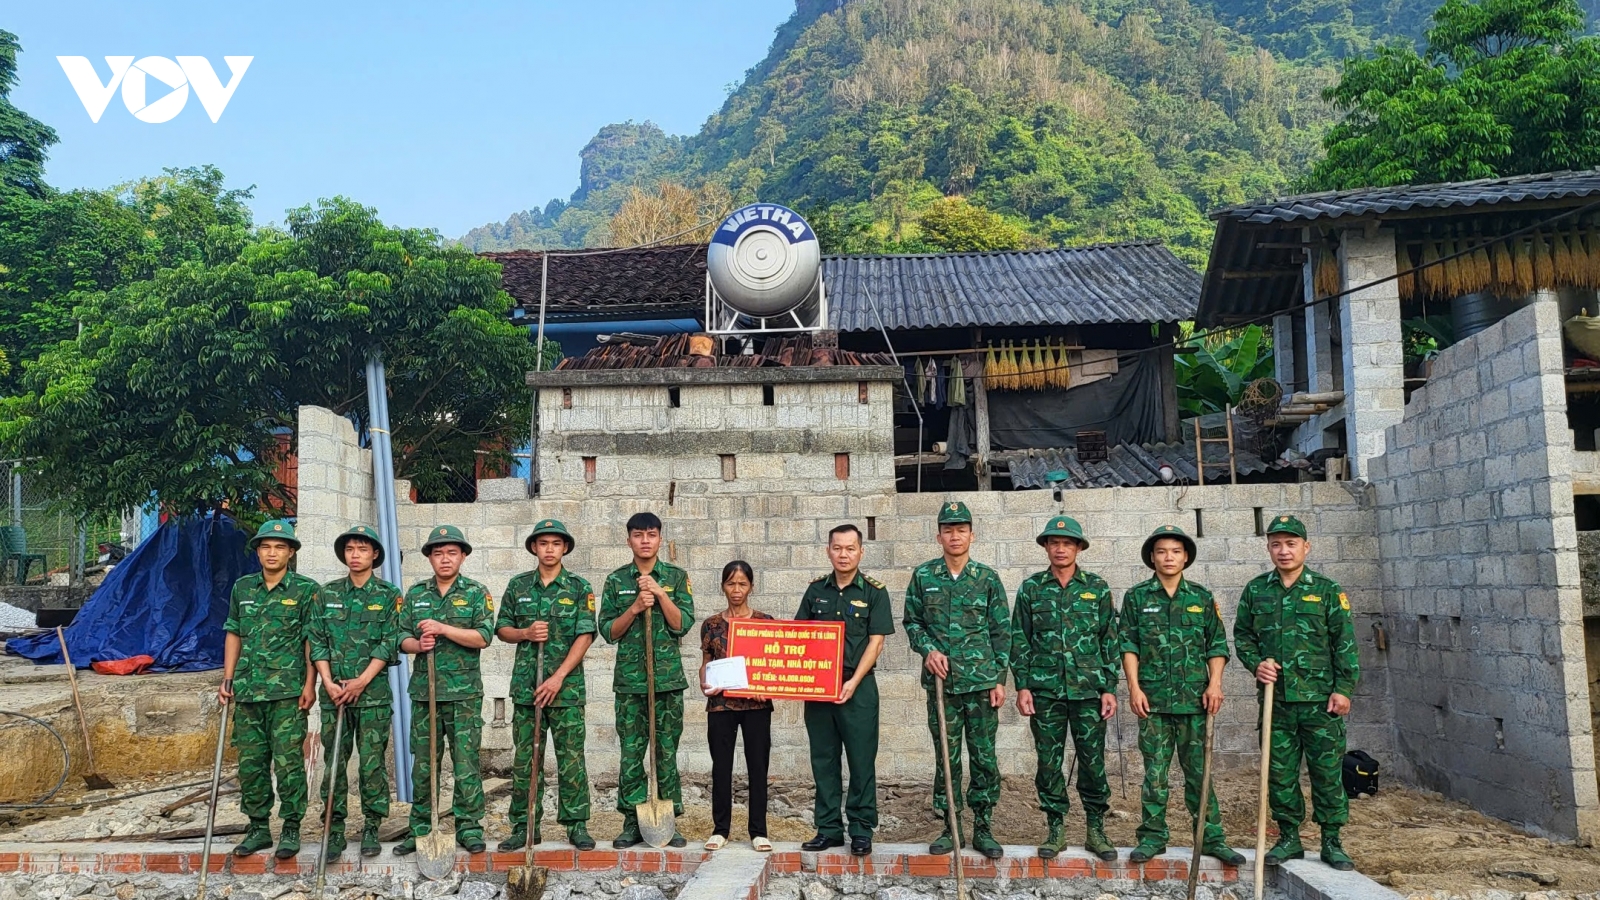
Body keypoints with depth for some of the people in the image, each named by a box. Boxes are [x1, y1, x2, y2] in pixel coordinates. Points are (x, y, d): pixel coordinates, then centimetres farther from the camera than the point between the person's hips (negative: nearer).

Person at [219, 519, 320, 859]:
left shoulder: (305, 589, -1)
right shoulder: (242, 588, 11)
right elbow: (234, 635, 16)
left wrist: (309, 684, -8)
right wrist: (227, 678, 9)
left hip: (288, 691, -4)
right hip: (248, 691, 5)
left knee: (288, 761, -3)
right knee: (250, 762, 9)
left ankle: (291, 829, 8)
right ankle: (258, 828, 21)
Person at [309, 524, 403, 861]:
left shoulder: (388, 595, 2)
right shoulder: (328, 593, 9)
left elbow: (389, 643, -5)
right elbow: (317, 641, 5)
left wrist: (361, 681, -13)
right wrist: (329, 682, -7)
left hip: (373, 693, -2)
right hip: (334, 691, 2)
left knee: (372, 762, 2)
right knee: (334, 762, 5)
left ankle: (371, 827, 12)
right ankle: (334, 830, 12)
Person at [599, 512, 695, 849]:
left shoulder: (676, 577, 5)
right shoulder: (616, 580, 7)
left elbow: (683, 624, -4)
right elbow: (608, 631, 2)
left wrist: (660, 594, -13)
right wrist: (635, 607, -12)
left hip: (668, 678, 0)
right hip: (629, 678, 1)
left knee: (666, 753, 3)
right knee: (631, 754, 3)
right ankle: (632, 821, 13)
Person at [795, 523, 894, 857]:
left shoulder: (874, 591, -1)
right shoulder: (816, 590, 9)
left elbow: (876, 641, -6)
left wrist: (853, 682, -14)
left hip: (857, 688, -3)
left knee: (862, 760, 1)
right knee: (823, 760, 8)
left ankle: (862, 831, 11)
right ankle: (828, 829, 18)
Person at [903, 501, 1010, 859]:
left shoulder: (987, 578, 2)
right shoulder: (923, 576, 4)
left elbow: (1001, 632, 4)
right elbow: (912, 621, 10)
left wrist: (1000, 680, -1)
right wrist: (928, 650, -8)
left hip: (982, 681, -1)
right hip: (941, 680, 1)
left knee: (984, 756, 3)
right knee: (946, 757, 7)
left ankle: (983, 828, 15)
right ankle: (950, 827, 18)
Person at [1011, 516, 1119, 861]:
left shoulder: (1097, 587, 5)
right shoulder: (1031, 588, 5)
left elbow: (1110, 640, 6)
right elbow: (1020, 640, 6)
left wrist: (1110, 687, 0)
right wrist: (1022, 685, -1)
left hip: (1089, 689, 0)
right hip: (1044, 689, 1)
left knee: (1092, 760, 3)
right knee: (1049, 761, 5)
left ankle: (1096, 830, 16)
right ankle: (1055, 829, 17)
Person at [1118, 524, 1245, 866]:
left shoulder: (1202, 597, 9)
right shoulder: (1137, 597, 5)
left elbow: (1217, 645, 9)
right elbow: (1128, 645, 2)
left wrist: (1215, 683, -3)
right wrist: (1134, 687, -6)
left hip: (1194, 697, 1)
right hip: (1153, 699, -1)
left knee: (1199, 770, 5)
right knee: (1155, 771, 4)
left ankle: (1211, 838, 13)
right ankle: (1153, 837, 12)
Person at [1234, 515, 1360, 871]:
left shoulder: (1327, 590, 1)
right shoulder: (1255, 590, 6)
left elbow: (1345, 643, 0)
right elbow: (1242, 634, 13)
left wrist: (1343, 689, -5)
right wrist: (1256, 663, -4)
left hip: (1321, 698, -2)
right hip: (1275, 698, 2)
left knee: (1328, 771, 3)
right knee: (1279, 772, 7)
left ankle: (1332, 842, 16)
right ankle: (1289, 838, 20)